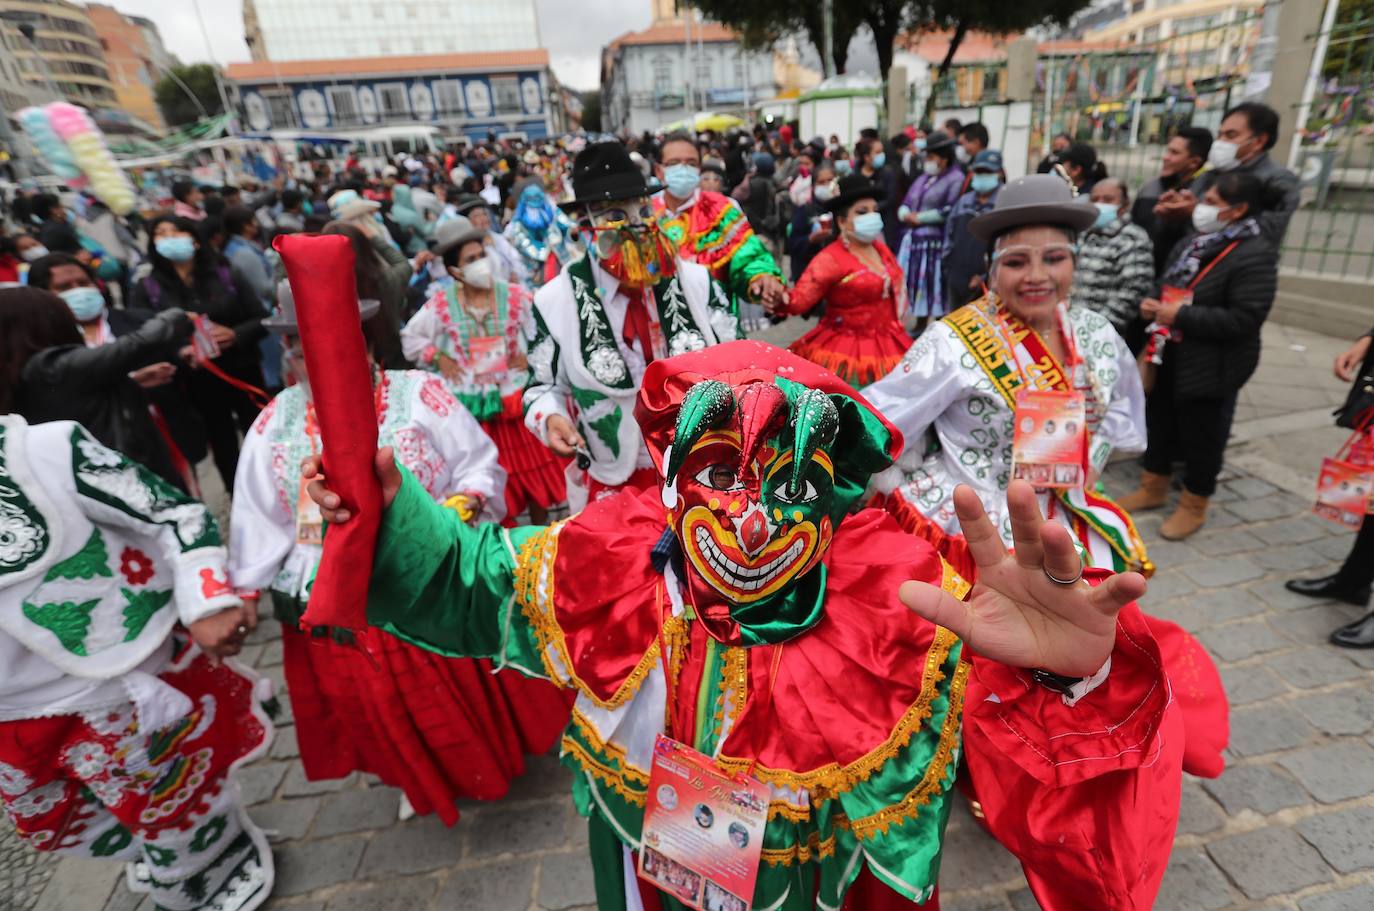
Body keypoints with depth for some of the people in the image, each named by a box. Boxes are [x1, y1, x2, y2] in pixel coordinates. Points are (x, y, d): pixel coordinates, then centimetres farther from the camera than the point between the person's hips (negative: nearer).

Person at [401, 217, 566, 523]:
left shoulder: (513, 295, -6)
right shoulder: (441, 304, -6)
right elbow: (411, 338, 6)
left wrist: (529, 353, -5)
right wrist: (439, 359, -5)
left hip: (512, 397, 1)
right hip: (469, 404, 0)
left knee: (533, 469, 10)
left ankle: (541, 533, 28)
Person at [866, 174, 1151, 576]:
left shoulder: (1097, 335, 0)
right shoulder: (954, 342, -19)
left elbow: (1122, 406, 20)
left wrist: (1090, 463, 9)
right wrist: (916, 491, -11)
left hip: (1059, 526, 6)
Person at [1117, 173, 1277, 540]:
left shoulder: (1255, 255, -17)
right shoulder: (1194, 243, 8)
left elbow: (1244, 319, -23)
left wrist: (1181, 315, -23)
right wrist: (1154, 305, -4)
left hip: (1211, 367, -8)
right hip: (1170, 357, 8)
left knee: (1200, 436, 6)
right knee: (1160, 424, 18)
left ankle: (1193, 506, 23)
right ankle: (1153, 488, 35)